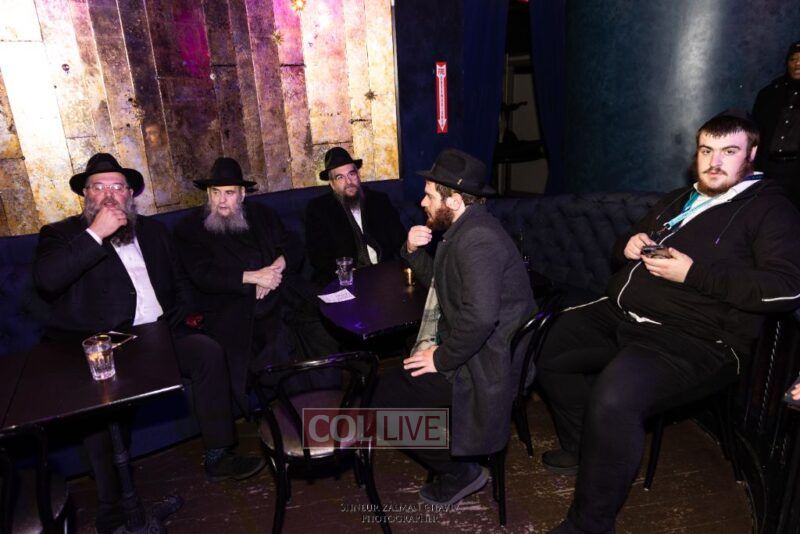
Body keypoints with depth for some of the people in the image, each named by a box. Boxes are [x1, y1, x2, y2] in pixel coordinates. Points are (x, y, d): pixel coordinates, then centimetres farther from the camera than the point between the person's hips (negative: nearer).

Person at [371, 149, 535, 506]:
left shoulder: (477, 239, -23)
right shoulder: (464, 229, 9)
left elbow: (480, 316, -34)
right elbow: (439, 283, 19)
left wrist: (441, 358, -21)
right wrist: (413, 252, 2)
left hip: (482, 362, -10)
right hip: (464, 348, 10)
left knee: (387, 401, -5)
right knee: (387, 382, 16)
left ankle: (459, 472, 11)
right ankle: (452, 461, 26)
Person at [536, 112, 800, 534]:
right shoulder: (677, 200, 22)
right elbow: (624, 248, 30)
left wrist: (692, 272, -18)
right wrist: (628, 245, 4)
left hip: (689, 338, -8)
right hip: (617, 314, 8)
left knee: (613, 399, -33)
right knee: (545, 348, 4)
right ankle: (580, 448, 20)